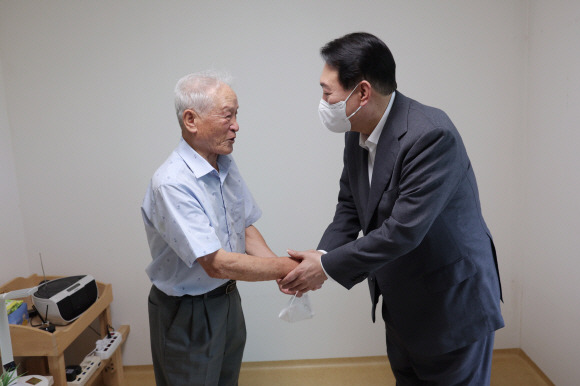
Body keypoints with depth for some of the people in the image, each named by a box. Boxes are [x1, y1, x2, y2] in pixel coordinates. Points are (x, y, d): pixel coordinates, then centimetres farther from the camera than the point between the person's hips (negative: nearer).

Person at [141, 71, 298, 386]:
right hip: (188, 314, -7)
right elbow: (217, 263, -31)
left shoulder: (226, 164, -2)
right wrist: (286, 267, -24)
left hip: (228, 298, 7)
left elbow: (245, 228, 4)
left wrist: (280, 269, -11)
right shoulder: (171, 183, -29)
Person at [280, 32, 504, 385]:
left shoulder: (432, 135, -29)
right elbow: (350, 205, 4)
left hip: (454, 303, -7)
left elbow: (404, 230, -32)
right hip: (401, 302, 8)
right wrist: (322, 257, -12)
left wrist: (328, 266, -22)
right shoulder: (357, 132, -4)